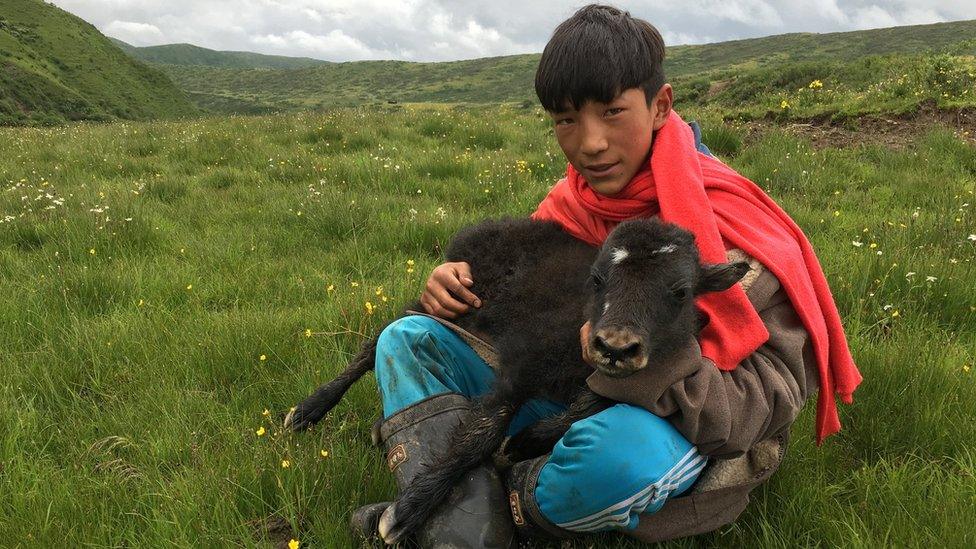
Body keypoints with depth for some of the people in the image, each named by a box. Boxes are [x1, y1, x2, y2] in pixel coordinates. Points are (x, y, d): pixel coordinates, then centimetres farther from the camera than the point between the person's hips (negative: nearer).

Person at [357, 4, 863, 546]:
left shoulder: (727, 223, -19)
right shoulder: (571, 204, -2)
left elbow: (771, 402, -21)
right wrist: (458, 287, -11)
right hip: (569, 400, 6)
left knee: (621, 444, -43)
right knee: (408, 340, -4)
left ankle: (509, 505, -8)